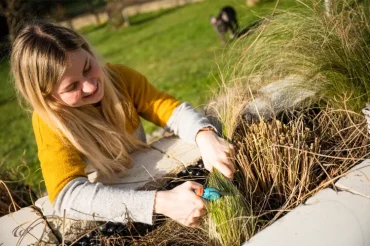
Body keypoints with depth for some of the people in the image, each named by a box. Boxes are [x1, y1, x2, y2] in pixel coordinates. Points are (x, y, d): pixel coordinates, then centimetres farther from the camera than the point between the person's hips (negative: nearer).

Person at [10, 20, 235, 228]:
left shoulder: (119, 77, -13)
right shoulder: (50, 120, -23)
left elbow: (171, 110, -14)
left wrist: (206, 137, -36)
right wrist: (160, 202, -45)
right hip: (105, 197, -4)